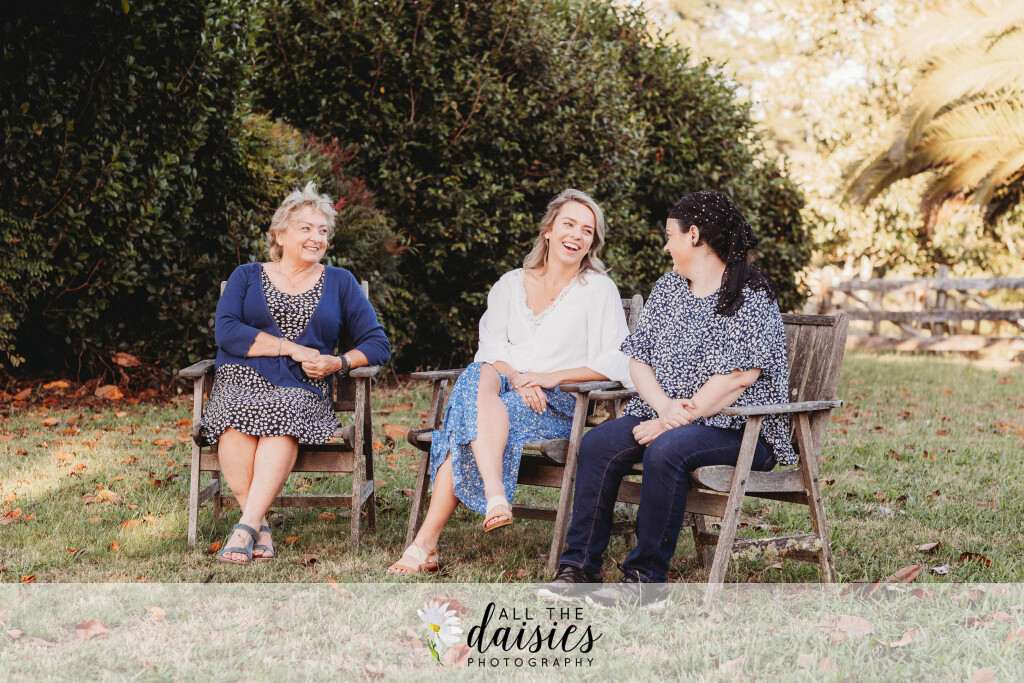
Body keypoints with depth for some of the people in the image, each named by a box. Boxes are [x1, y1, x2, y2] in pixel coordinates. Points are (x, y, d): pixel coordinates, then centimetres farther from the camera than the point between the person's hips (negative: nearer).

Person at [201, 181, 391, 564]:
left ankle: (247, 525, -43)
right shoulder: (247, 276, 18)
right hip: (241, 380, 0)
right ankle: (261, 529, -36)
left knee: (281, 413, -36)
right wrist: (293, 348, -7)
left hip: (302, 389, 0)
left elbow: (377, 345, 14)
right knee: (237, 419, -36)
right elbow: (226, 331, 0)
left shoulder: (339, 283, 20)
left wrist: (339, 363, -7)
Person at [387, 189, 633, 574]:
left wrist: (550, 376, -12)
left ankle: (427, 542, -34)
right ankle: (495, 493, -49)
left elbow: (618, 364, -2)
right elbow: (491, 349, 10)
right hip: (505, 388, 3)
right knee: (480, 376, -35)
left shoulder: (599, 290, 7)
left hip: (558, 405, -3)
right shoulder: (511, 285, 19)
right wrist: (515, 378, -13)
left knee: (467, 422, -31)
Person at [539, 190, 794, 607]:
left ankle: (646, 579, -26)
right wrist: (665, 407, -13)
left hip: (739, 429, -7)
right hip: (665, 416, 7)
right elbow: (638, 360, 7)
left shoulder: (750, 296, -7)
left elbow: (736, 378, -17)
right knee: (598, 443, -19)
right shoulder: (667, 288, 15)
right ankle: (579, 568, -18)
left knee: (665, 450, -35)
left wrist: (675, 421, -19)